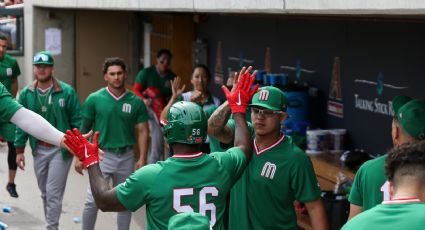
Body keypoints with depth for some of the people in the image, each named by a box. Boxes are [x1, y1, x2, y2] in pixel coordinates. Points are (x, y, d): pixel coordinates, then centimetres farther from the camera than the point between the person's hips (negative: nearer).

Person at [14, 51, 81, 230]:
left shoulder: (67, 92, -10)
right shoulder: (26, 94, 0)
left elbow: (77, 121, -7)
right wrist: (19, 150, 2)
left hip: (61, 150, -4)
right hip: (39, 150, 4)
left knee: (53, 194, -5)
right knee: (45, 193, 15)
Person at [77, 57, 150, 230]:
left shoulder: (136, 102, 0)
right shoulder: (94, 99, -3)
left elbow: (143, 131, 2)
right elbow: (84, 130, 2)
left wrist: (142, 159, -6)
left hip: (126, 156, 2)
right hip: (102, 155, -2)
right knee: (92, 201, -7)